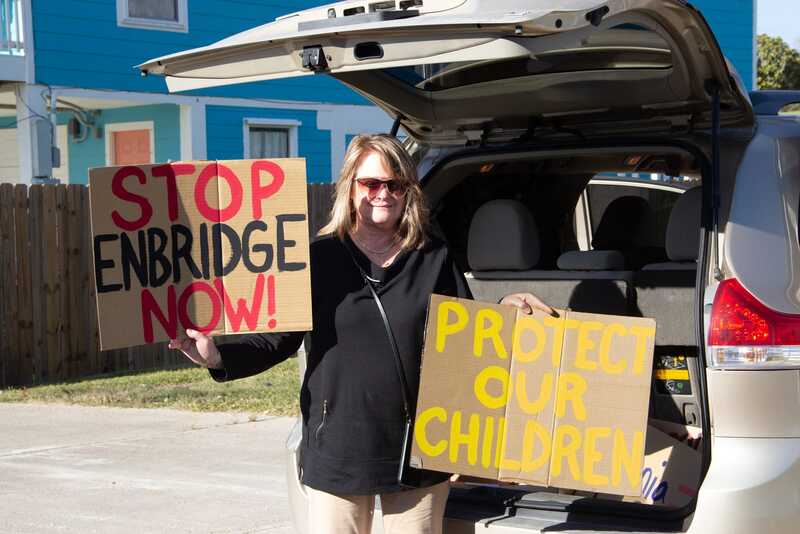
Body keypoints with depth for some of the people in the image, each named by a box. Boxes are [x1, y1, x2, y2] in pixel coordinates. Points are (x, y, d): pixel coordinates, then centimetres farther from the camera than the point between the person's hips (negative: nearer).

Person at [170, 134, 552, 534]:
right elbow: (277, 341, 2)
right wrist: (218, 358, -12)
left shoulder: (434, 260, 5)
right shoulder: (319, 258, 1)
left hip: (419, 453, 1)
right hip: (336, 452, -1)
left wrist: (505, 310, -4)